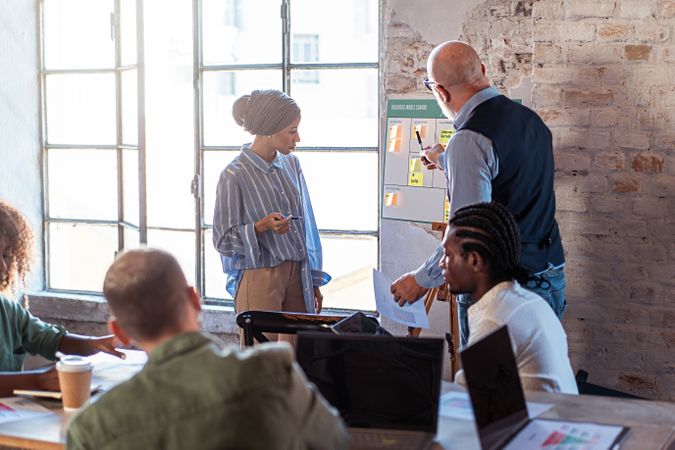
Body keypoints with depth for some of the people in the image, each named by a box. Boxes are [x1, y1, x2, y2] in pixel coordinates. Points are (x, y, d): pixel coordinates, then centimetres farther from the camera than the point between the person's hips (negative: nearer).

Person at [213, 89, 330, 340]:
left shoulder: (291, 164, 8)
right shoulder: (235, 175, -12)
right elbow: (223, 239, -7)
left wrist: (315, 281, 15)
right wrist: (261, 227, -24)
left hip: (298, 274, 6)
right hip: (259, 279, -6)